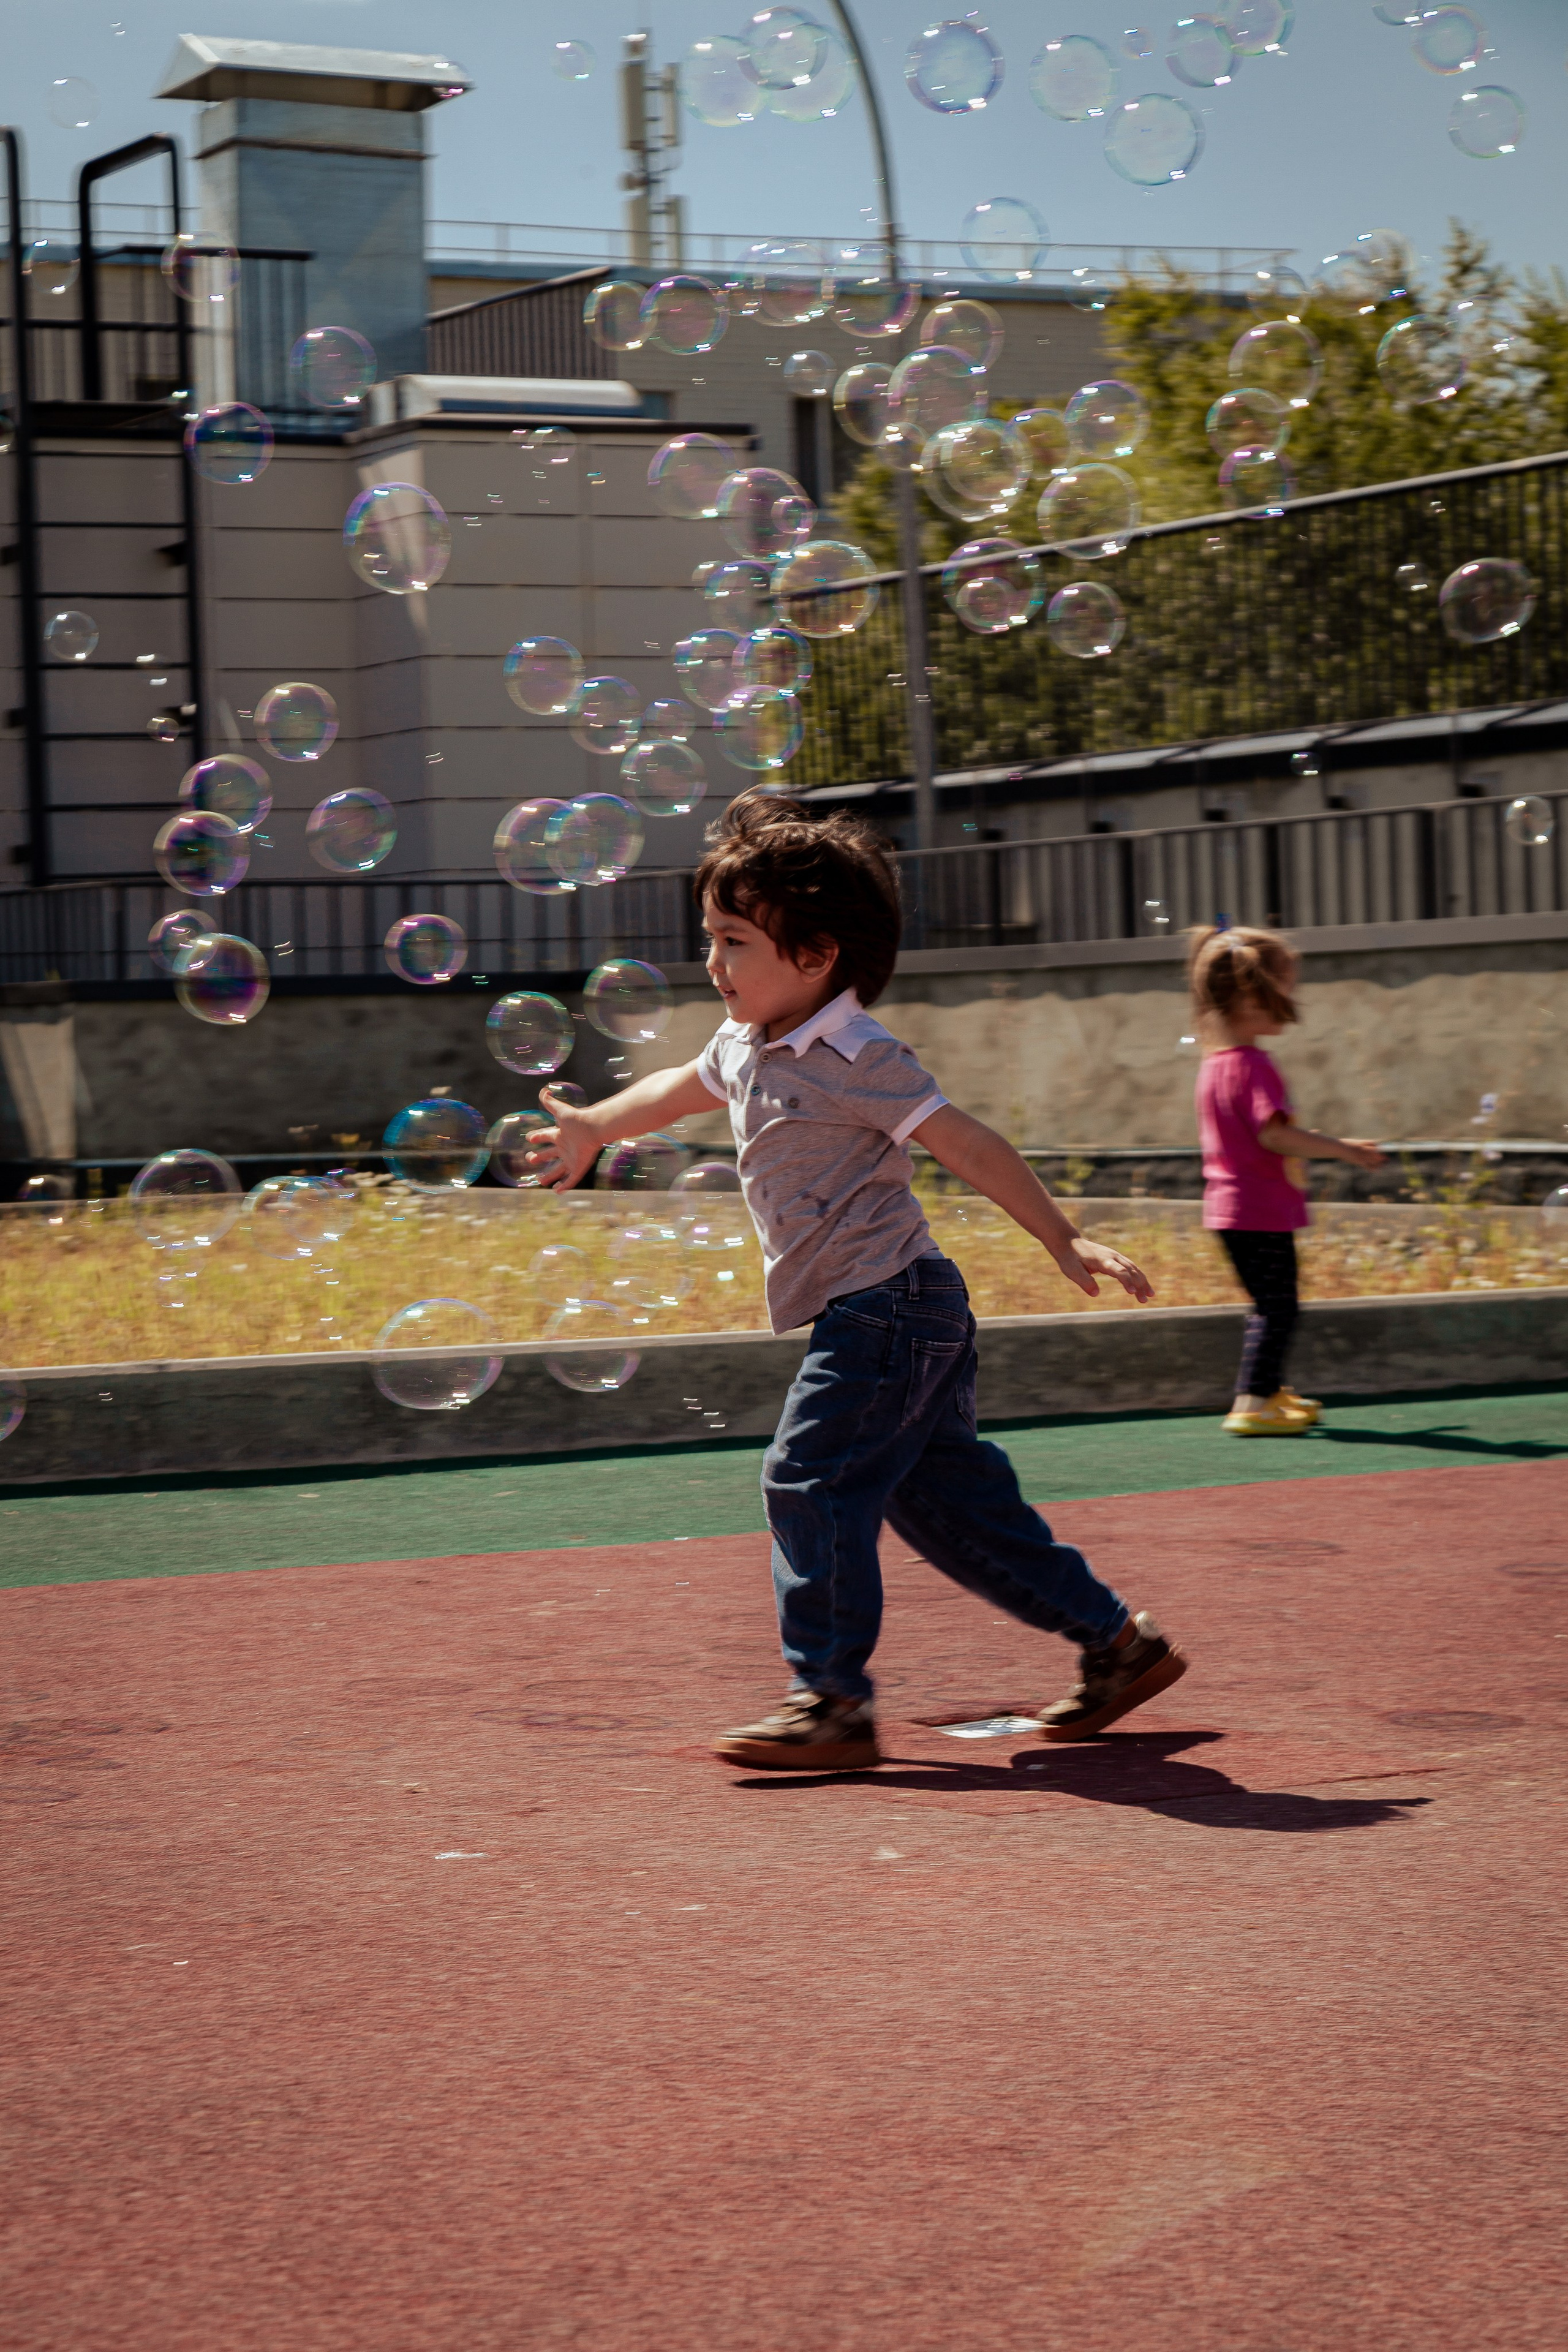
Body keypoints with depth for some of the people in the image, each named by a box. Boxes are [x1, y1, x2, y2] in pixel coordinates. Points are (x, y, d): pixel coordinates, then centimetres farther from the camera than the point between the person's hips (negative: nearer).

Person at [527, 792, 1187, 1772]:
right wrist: (593, 1129, 47)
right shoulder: (744, 1050, 11)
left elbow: (970, 1146, -17)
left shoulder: (859, 1060, -16)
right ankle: (1117, 1639, 18)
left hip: (887, 1305, -9)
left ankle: (832, 1700, -5)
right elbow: (678, 1089, 33)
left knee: (812, 1482, -10)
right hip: (889, 1318, 9)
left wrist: (1066, 1243, -19)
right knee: (944, 1492, 11)